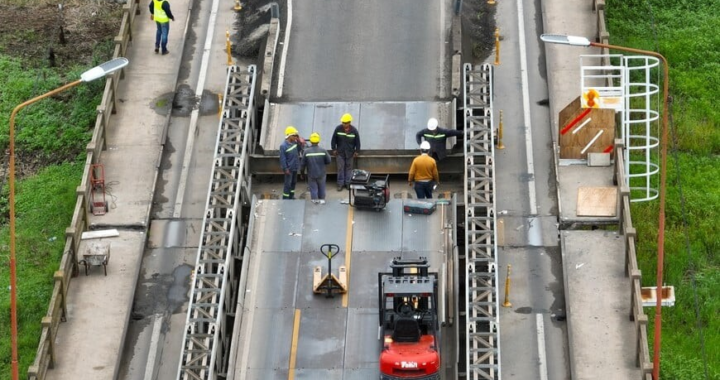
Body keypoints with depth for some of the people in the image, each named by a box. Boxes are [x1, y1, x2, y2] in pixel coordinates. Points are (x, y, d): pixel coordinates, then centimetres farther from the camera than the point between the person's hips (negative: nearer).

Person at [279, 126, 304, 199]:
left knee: (294, 182, 20)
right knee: (287, 184, 1)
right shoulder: (283, 146, -21)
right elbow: (282, 158, -19)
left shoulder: (295, 142, -1)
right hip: (289, 168, -8)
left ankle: (291, 196, 34)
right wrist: (285, 169, -19)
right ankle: (285, 198, 11)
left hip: (295, 167, 8)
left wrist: (300, 144, -1)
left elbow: (299, 150, 16)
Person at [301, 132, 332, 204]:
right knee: (321, 187, 18)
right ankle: (322, 199, 24)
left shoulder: (306, 152, -13)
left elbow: (303, 164, -7)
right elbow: (328, 161, -5)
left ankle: (315, 199, 13)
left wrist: (301, 172, 8)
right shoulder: (323, 151, -13)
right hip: (321, 174, 1)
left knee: (313, 187, 13)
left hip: (311, 174, -1)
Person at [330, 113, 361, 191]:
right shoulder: (338, 129, -14)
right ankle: (340, 184, 12)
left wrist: (356, 151, 1)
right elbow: (333, 140, -3)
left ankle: (348, 183, 21)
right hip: (340, 152, 0)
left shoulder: (354, 130, -14)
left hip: (350, 153, 0)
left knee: (349, 168, 10)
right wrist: (334, 149, -1)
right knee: (340, 168, 3)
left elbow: (357, 141, -2)